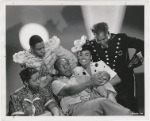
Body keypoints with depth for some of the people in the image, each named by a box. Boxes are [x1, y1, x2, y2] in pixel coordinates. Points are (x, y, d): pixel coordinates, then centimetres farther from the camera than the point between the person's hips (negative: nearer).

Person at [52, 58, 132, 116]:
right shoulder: (56, 83, 15)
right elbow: (69, 91, -7)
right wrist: (89, 83, -15)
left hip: (91, 103, 4)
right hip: (75, 107, -4)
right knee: (102, 102, -34)